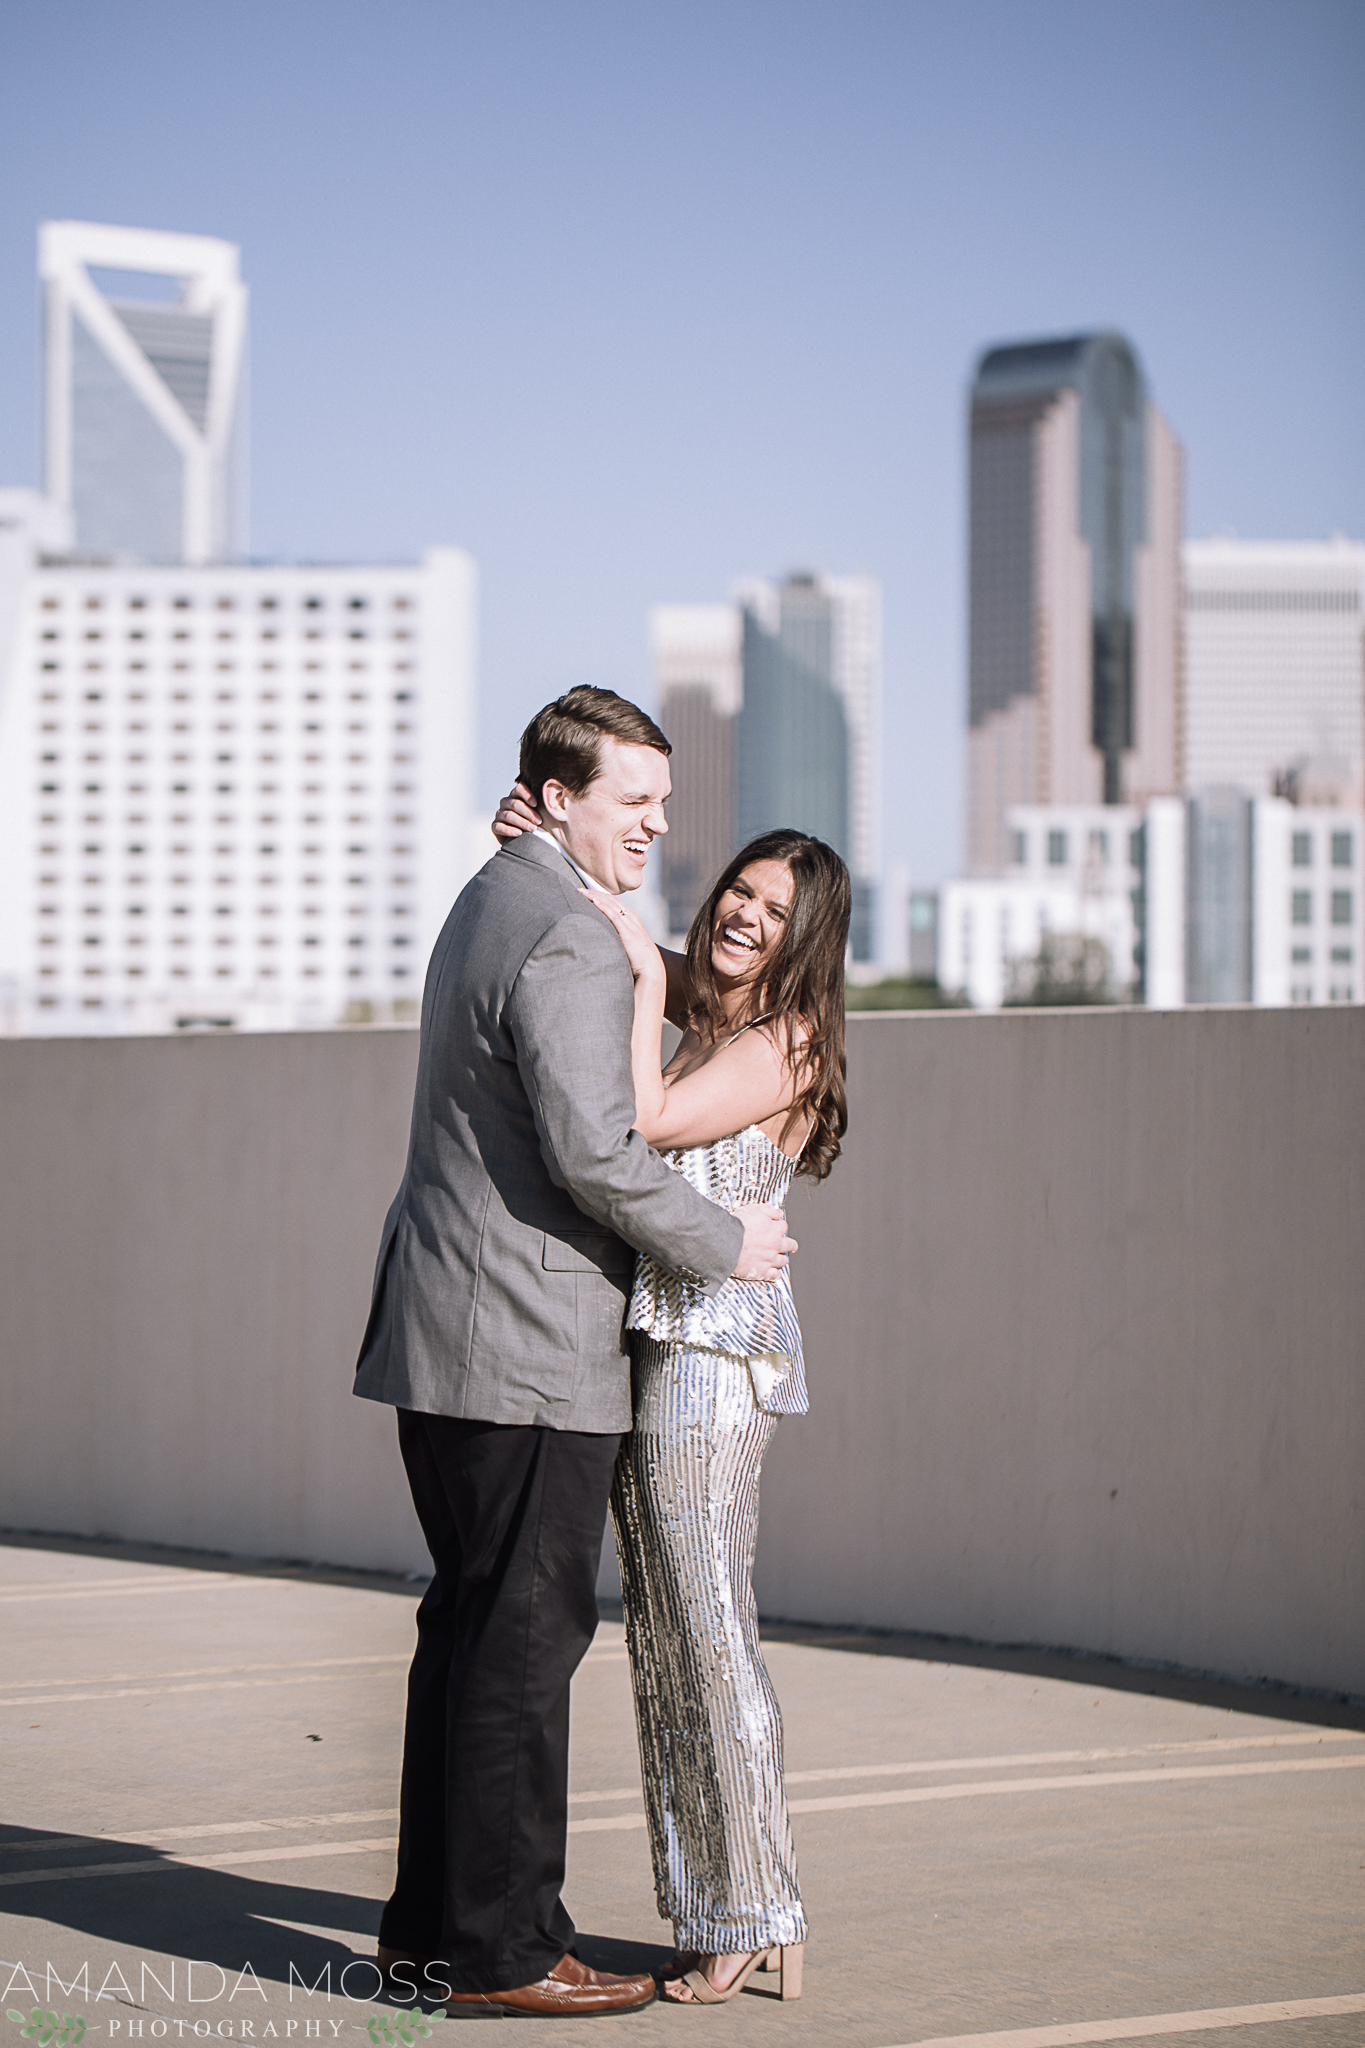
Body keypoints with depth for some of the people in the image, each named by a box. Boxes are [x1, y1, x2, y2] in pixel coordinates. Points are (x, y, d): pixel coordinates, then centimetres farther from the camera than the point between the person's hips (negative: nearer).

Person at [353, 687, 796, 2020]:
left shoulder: (493, 905, 18)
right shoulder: (567, 943, -16)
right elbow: (594, 1150, -22)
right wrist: (723, 1245, -10)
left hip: (442, 1332, 10)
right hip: (528, 1350, -10)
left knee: (469, 1625, 14)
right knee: (525, 1635, -5)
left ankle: (430, 1925, 20)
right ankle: (498, 1948, 0)